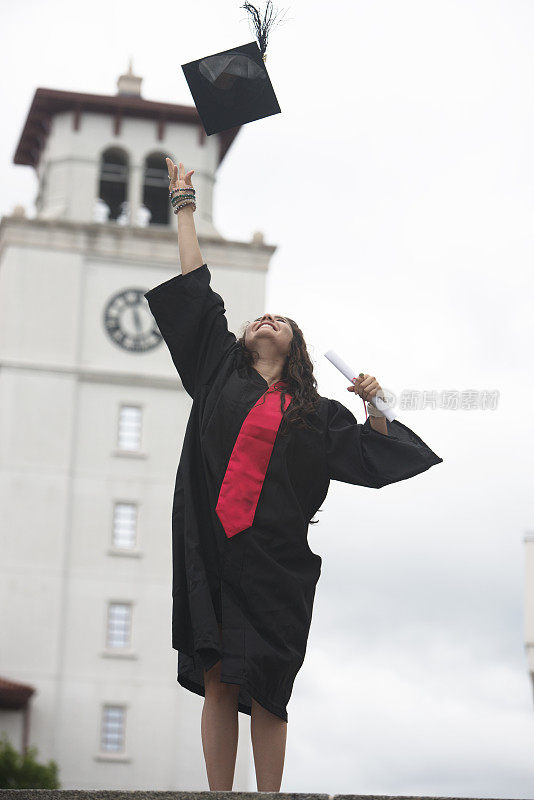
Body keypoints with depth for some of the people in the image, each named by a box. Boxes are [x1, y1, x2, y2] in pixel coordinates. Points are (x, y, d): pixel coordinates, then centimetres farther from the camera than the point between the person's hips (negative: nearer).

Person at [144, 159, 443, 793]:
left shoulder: (314, 412, 15)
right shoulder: (220, 370, 16)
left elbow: (375, 458, 19)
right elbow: (195, 290, 17)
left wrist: (374, 406, 1)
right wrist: (184, 204, 21)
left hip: (271, 561, -1)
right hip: (211, 548, 1)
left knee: (264, 693, -3)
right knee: (217, 684, -2)